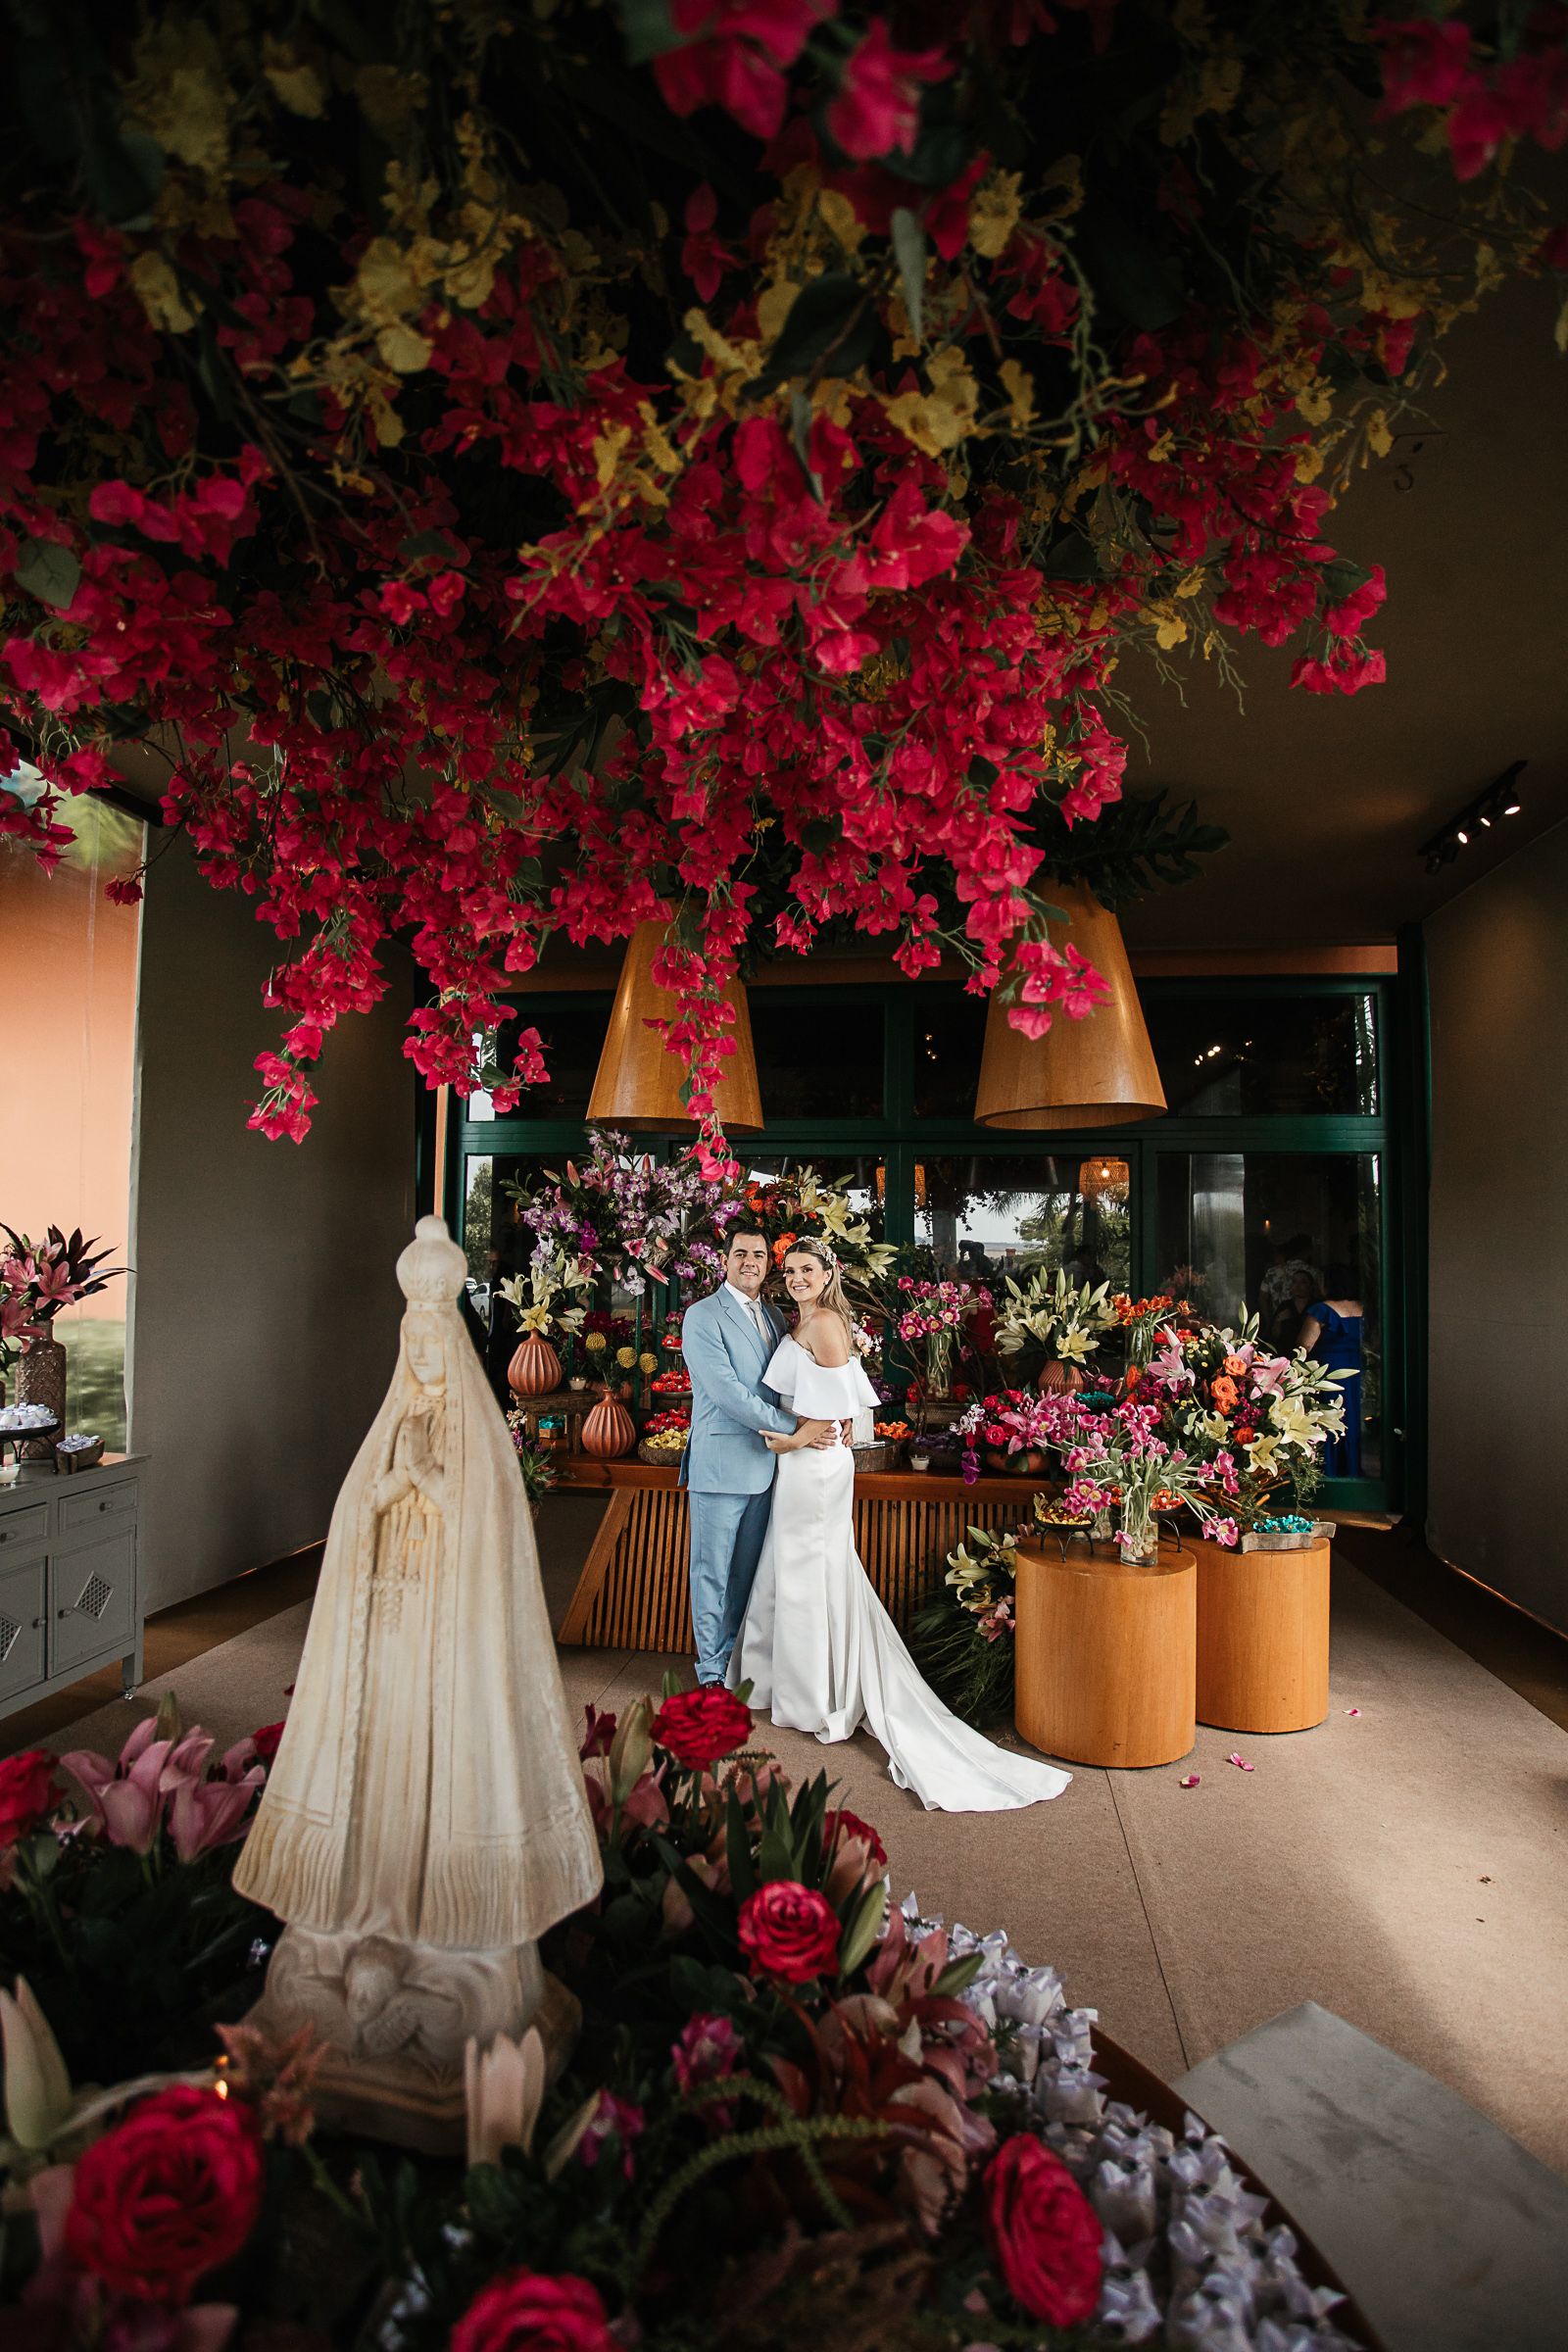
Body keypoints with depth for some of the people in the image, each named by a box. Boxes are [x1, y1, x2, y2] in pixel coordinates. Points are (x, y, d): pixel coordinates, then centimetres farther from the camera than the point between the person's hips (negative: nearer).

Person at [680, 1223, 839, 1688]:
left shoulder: (773, 1316, 14)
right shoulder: (703, 1315, -9)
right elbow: (726, 1390, -18)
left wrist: (835, 1414, -4)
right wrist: (793, 1429, -17)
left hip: (764, 1466, 6)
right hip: (720, 1465, -6)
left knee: (746, 1571, 16)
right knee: (713, 1571, 5)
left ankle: (736, 1658, 29)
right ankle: (712, 1672, 18)